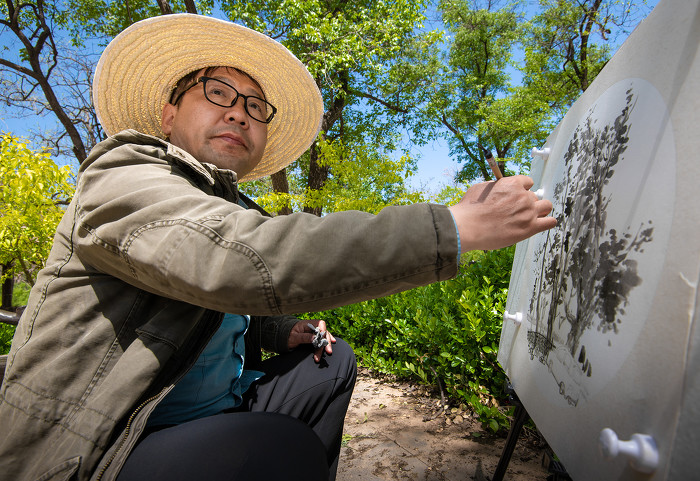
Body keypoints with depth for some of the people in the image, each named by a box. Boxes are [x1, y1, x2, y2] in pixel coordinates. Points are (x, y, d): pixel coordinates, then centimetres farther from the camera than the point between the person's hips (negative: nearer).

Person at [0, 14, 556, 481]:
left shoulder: (236, 208, 8)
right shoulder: (122, 174, -16)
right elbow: (240, 259, -36)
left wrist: (281, 332, -1)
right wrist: (457, 227, -35)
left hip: (214, 414, 8)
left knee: (331, 361, 8)